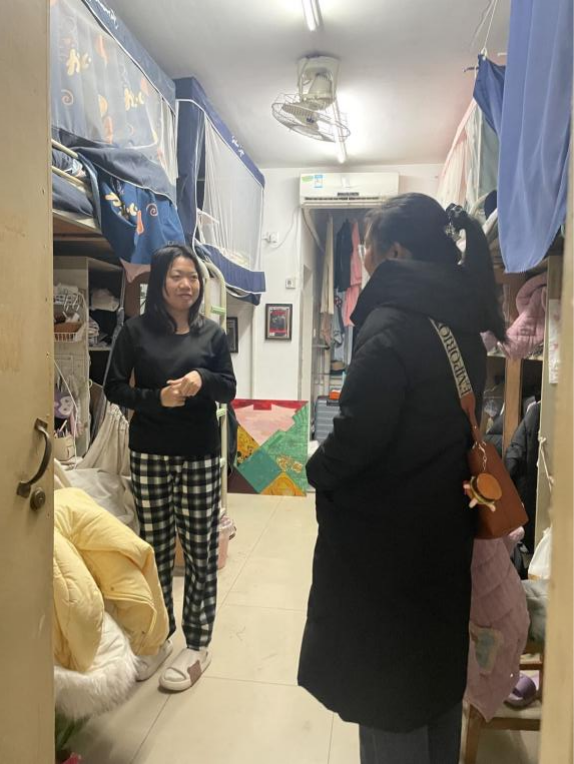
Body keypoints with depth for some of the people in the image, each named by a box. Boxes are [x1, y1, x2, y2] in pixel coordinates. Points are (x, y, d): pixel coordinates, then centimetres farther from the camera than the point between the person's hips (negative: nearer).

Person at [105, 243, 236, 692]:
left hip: (200, 454, 0)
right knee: (155, 547, 10)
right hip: (150, 453, 0)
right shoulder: (136, 331, 0)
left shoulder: (212, 333, 3)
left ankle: (198, 645, 21)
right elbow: (114, 388, 1)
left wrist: (203, 379, -17)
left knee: (201, 549, 6)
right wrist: (157, 398, -16)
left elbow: (229, 390, 4)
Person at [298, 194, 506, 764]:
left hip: (384, 540, -8)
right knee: (437, 665, 25)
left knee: (387, 690, 11)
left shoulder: (392, 325, -21)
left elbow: (360, 431, -25)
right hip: (444, 529, 8)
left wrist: (318, 470, -6)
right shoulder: (461, 322, 5)